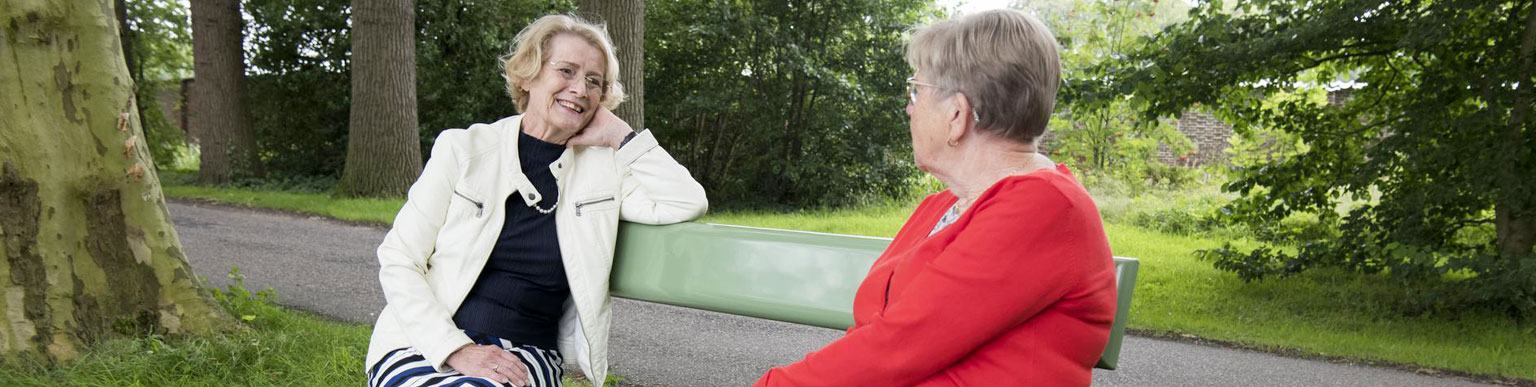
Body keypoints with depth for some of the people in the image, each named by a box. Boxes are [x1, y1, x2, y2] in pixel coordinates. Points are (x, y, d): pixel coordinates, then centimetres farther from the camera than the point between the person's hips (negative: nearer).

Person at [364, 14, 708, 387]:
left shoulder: (604, 168, 8)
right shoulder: (464, 148, 4)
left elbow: (688, 203, -5)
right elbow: (398, 260, 1)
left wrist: (619, 136, 0)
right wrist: (457, 349, -11)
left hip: (526, 354, 1)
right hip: (423, 346, -1)